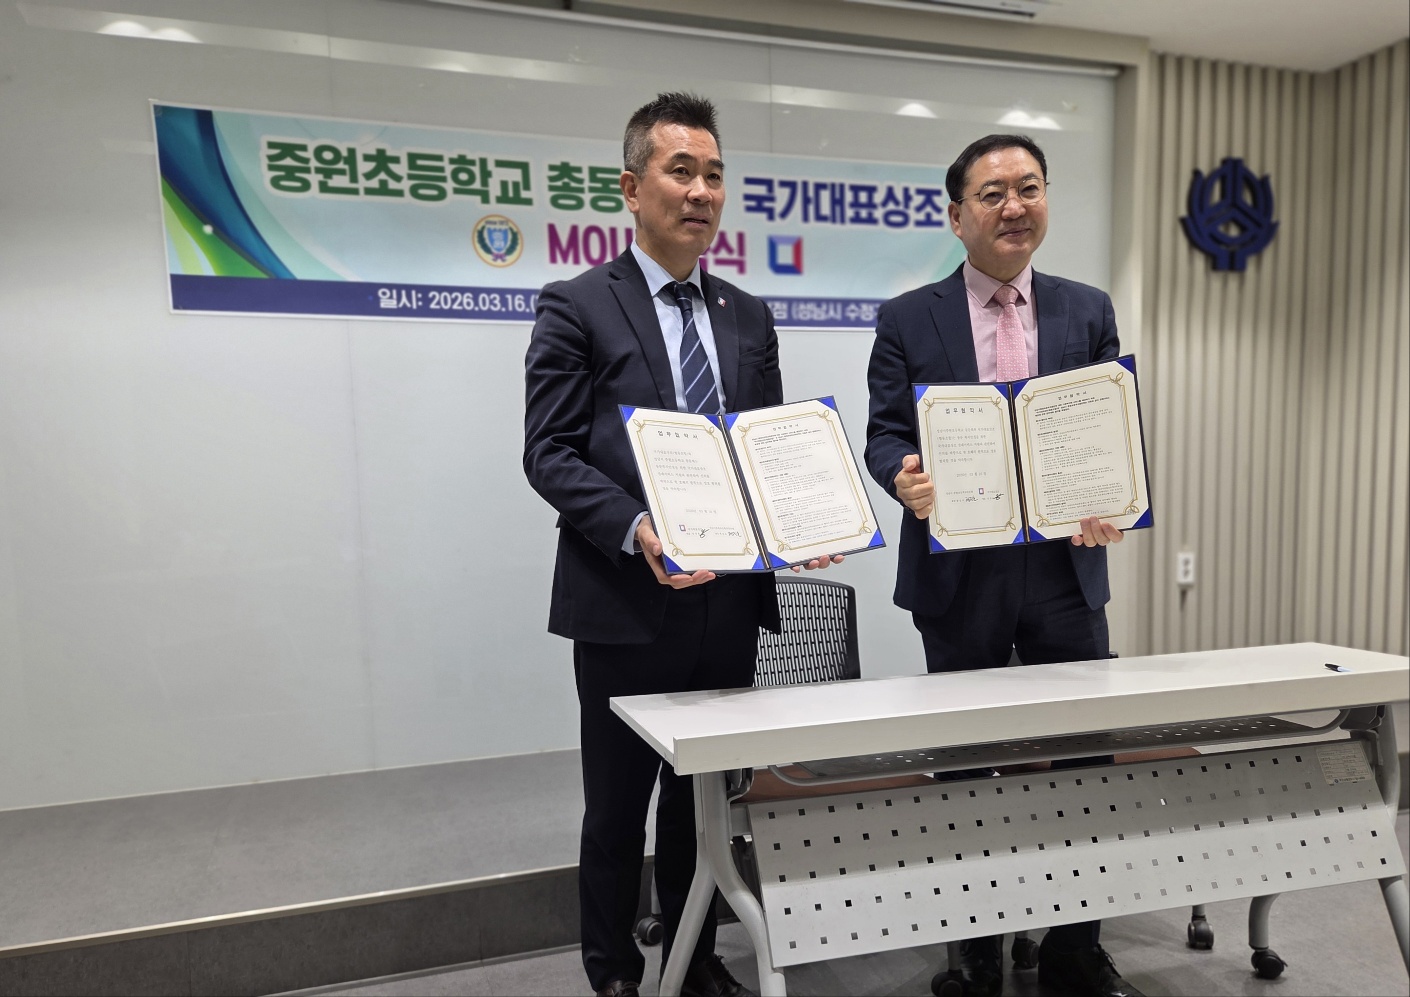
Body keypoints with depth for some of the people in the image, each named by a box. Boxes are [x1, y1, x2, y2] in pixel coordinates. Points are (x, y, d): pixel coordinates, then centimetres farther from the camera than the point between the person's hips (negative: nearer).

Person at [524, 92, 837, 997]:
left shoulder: (750, 319, 13)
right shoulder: (577, 305, -4)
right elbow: (550, 453, -10)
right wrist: (636, 530, -25)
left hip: (729, 599, 5)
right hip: (624, 602, -4)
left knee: (705, 797, 18)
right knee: (618, 805, 11)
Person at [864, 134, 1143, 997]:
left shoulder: (1088, 310, 9)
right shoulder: (908, 319, 2)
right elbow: (886, 434, -1)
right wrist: (905, 477, -23)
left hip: (1066, 566, 2)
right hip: (959, 571, -2)